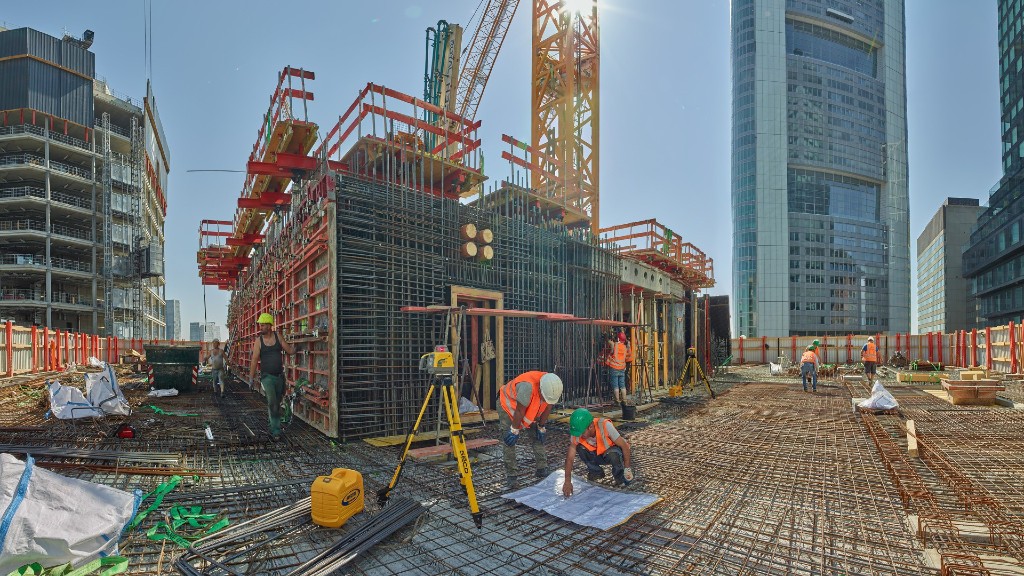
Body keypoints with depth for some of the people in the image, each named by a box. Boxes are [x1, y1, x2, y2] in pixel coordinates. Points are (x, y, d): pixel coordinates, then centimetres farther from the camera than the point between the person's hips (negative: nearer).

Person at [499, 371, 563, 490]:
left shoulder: (553, 388, -24)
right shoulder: (528, 386, -44)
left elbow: (547, 408, -7)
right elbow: (519, 411, -31)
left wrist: (541, 427, 2)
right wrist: (514, 430, -19)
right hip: (508, 404, -6)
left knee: (539, 437, 1)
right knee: (509, 441, -9)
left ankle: (542, 470, 12)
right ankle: (510, 476, 0)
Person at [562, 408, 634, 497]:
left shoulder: (605, 426, -34)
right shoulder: (578, 434, -23)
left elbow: (625, 446, -26)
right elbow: (569, 458, -23)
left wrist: (627, 468, -24)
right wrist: (567, 481, -30)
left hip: (616, 453, -3)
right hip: (599, 455, 4)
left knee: (613, 453, -38)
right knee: (579, 448, -23)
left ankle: (620, 476, -6)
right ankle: (596, 471, 1)